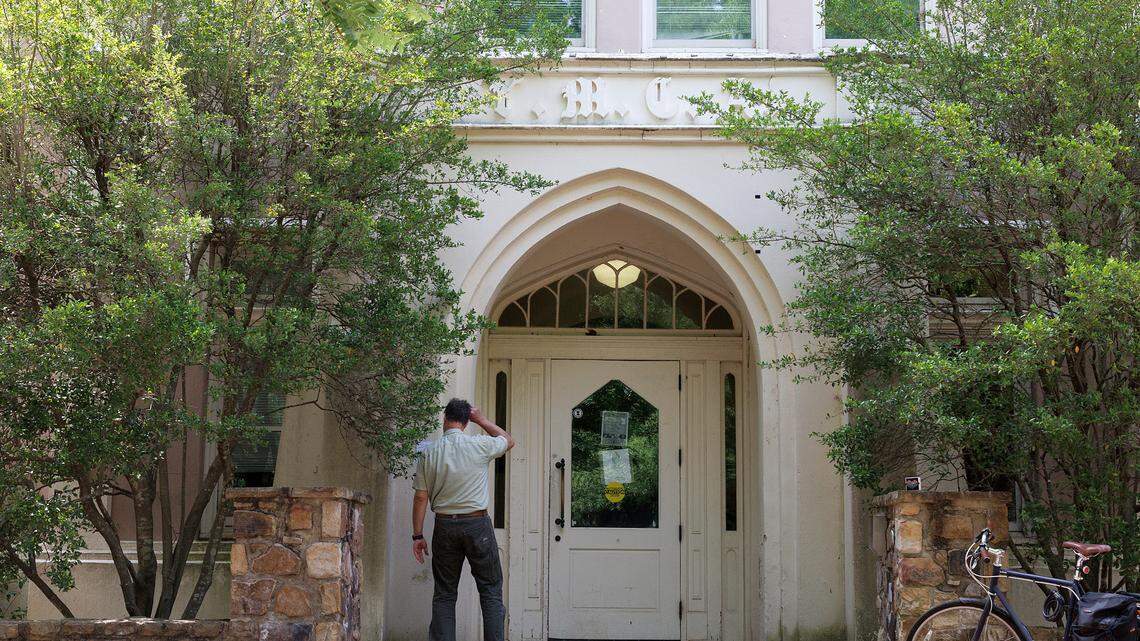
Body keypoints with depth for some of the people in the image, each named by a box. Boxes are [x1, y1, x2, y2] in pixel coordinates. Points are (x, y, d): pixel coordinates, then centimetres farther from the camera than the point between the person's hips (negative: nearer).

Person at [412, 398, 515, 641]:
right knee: (490, 590, 4)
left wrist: (417, 535, 6)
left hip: (445, 526, 2)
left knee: (444, 594, 7)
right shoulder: (479, 445, -6)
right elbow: (509, 441, 14)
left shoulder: (428, 453, 0)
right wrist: (482, 420, 16)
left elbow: (421, 497, 0)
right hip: (477, 524, -2)